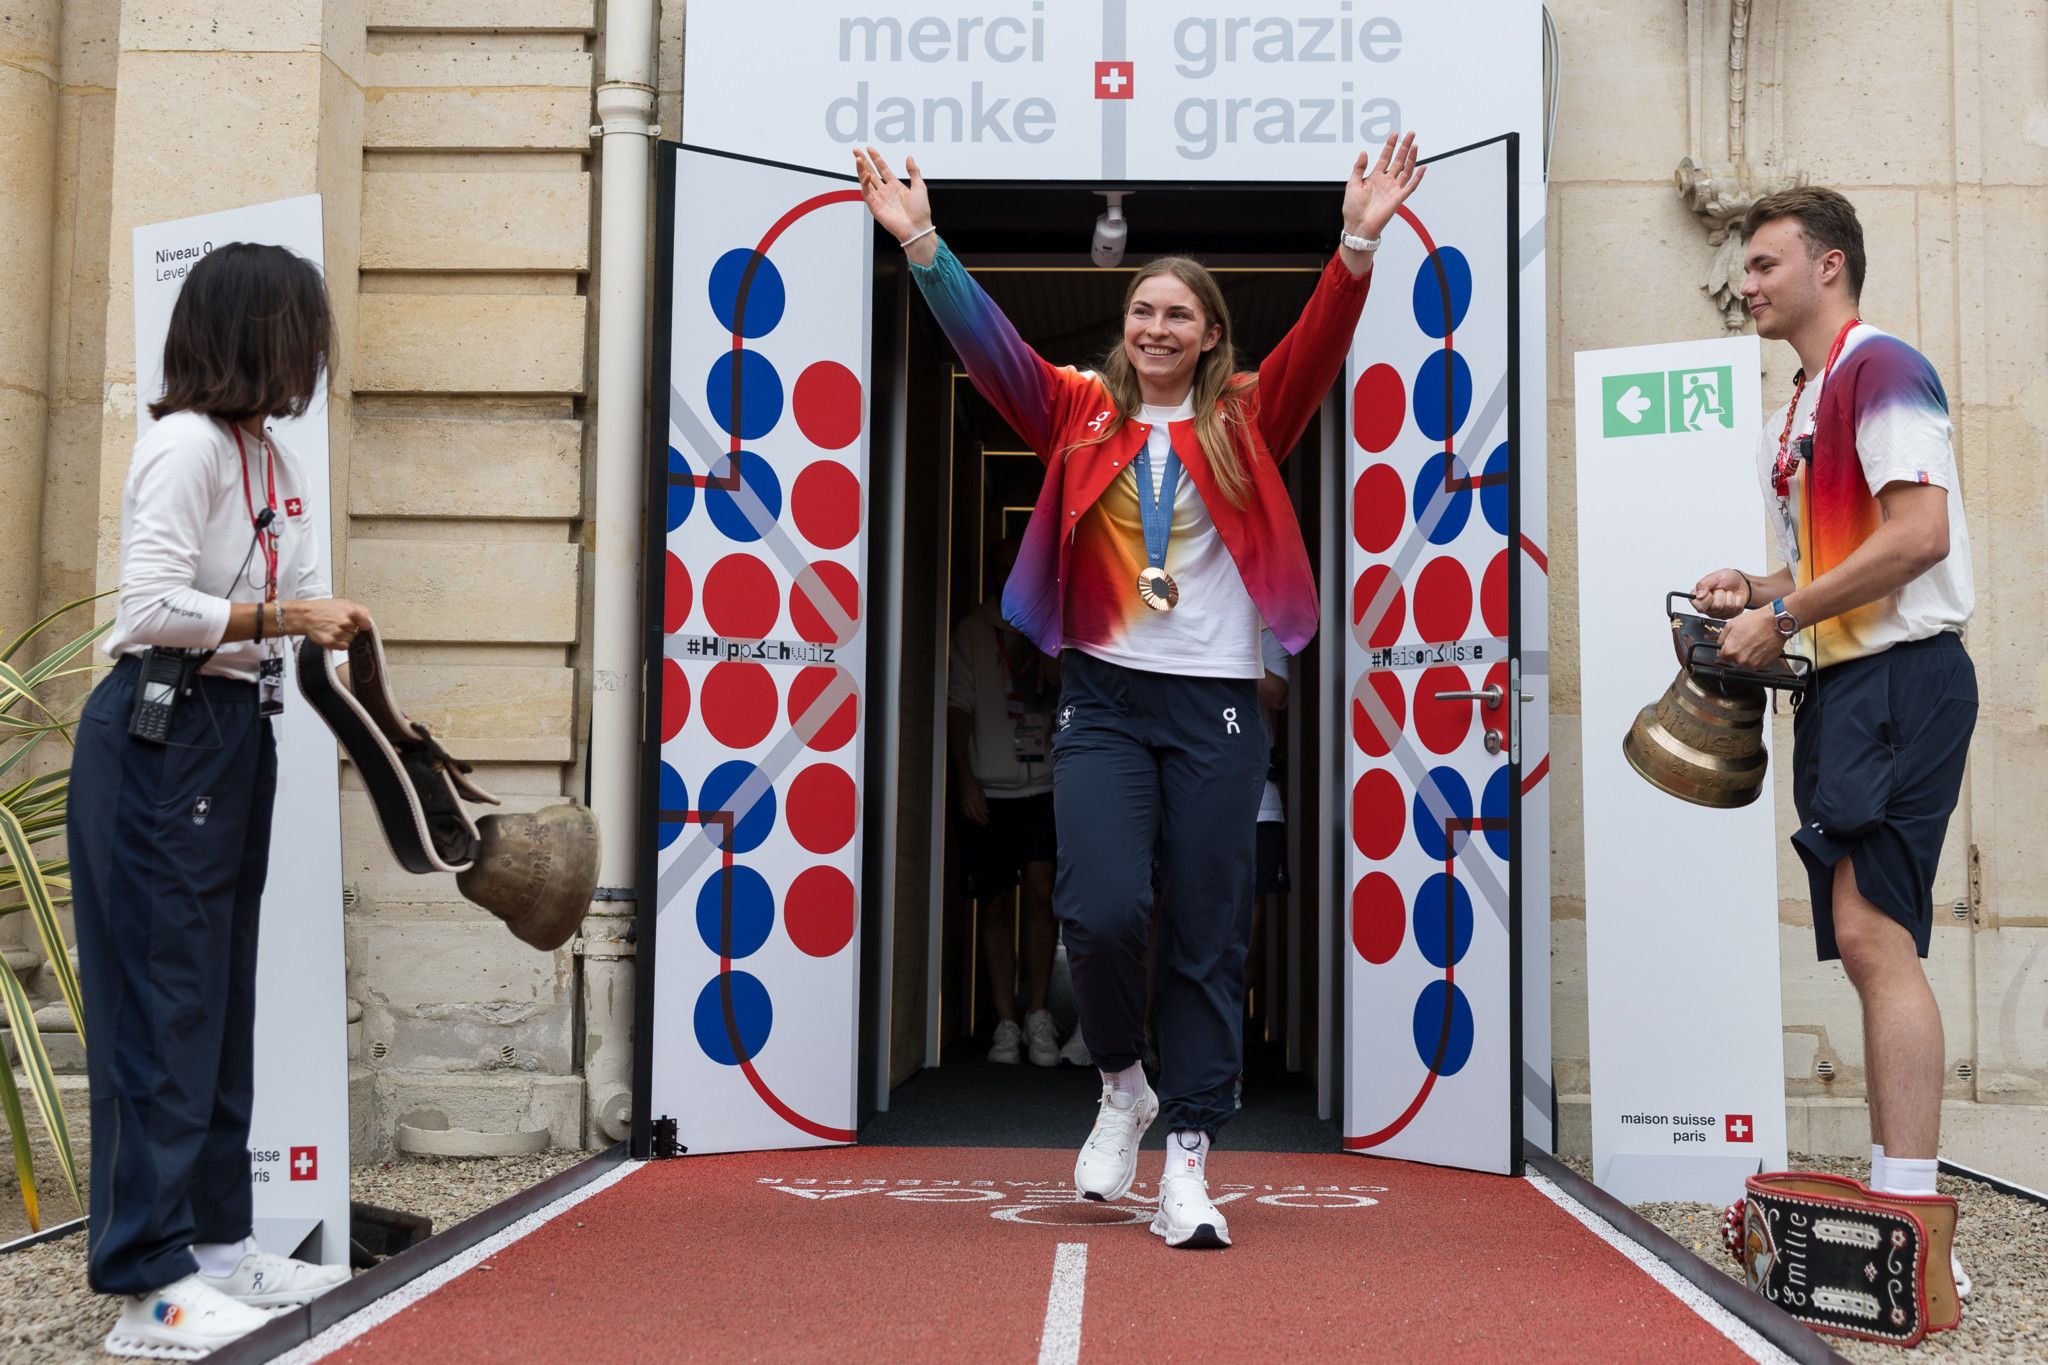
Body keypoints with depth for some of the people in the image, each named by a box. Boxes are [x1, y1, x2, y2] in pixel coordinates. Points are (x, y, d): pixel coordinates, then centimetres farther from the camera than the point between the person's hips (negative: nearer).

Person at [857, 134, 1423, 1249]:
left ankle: (1187, 1159, 8)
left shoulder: (1244, 423, 9)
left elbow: (1319, 348, -5)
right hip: (1103, 696, 0)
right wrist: (922, 245, -15)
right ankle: (1122, 1083, 16)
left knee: (1207, 936, 0)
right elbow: (989, 345, -2)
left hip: (1217, 705, 1)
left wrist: (1358, 245, -20)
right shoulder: (1080, 413, 9)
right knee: (1101, 909, -14)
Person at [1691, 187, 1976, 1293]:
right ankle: (1891, 1192, 17)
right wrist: (1759, 591, 10)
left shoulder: (1880, 368, -9)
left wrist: (1780, 619, -15)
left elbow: (1918, 536, -20)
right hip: (1841, 684, 10)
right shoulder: (1799, 410, 20)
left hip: (1901, 674, -10)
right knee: (1869, 940, 10)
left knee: (1871, 932, -15)